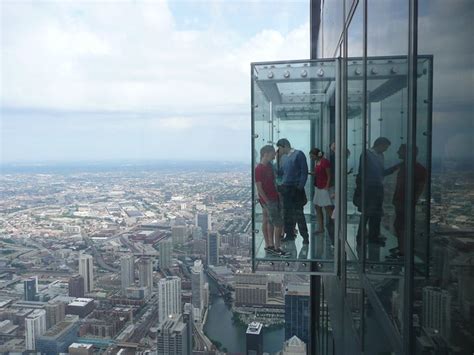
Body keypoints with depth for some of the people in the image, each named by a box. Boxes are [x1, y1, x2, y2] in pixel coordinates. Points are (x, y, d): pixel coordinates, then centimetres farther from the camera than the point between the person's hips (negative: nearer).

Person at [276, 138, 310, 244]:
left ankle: (305, 236, 6)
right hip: (285, 188, 6)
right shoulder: (283, 157, 15)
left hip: (296, 188, -6)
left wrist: (300, 186, -15)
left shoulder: (299, 154, -5)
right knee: (287, 213, 8)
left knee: (298, 213, -4)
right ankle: (289, 234, 19)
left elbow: (304, 171, -10)